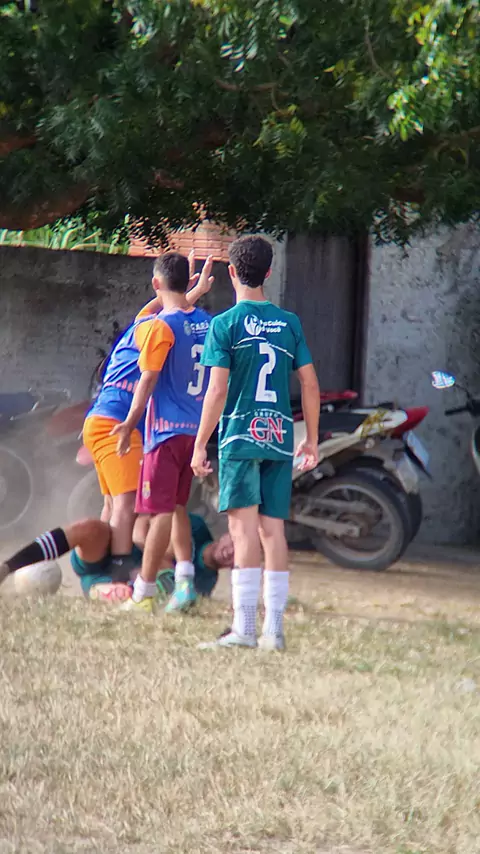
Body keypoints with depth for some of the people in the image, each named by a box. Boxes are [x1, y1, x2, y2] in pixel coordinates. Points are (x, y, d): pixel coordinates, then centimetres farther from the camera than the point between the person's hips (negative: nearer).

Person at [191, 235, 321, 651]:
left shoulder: (225, 324, -4)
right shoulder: (289, 323, 9)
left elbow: (217, 390, -10)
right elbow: (310, 385, 9)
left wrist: (200, 445, -5)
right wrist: (312, 440, 17)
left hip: (240, 435, -4)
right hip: (280, 438, 4)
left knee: (245, 528, -7)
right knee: (273, 529, 6)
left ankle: (243, 627, -11)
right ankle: (274, 628, 6)